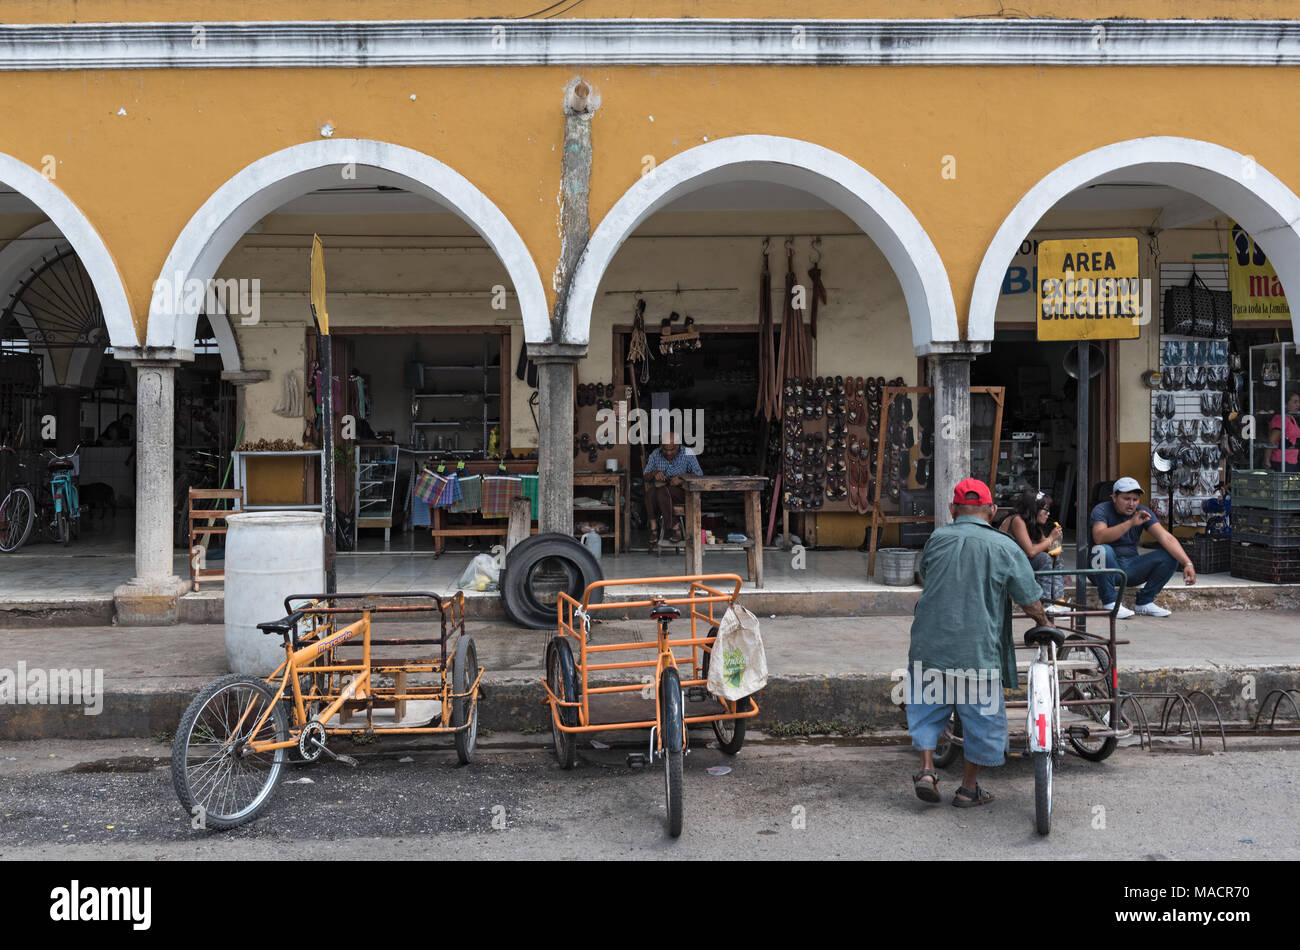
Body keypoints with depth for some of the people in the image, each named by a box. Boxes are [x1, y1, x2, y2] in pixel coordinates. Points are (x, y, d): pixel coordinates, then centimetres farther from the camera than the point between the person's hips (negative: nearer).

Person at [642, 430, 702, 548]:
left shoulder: (687, 454, -3)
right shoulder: (655, 454, 3)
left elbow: (699, 474, -6)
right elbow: (645, 476, 6)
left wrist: (682, 476, -22)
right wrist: (654, 473, -17)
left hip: (679, 491, -2)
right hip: (659, 489, 2)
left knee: (662, 491, -37)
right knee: (650, 493, -35)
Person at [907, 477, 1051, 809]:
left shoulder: (937, 539, 2)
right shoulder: (1004, 547, -5)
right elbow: (1030, 603, -1)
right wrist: (1044, 622, 20)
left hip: (930, 643, 2)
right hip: (978, 650, -2)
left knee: (927, 706, 19)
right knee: (981, 714, 12)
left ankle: (926, 769, 9)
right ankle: (969, 788, 19)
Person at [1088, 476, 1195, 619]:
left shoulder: (1143, 512, 0)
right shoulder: (1102, 511, -12)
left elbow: (1166, 538, -13)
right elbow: (1099, 537, -33)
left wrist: (1187, 564, -27)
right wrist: (1131, 523, -40)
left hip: (1130, 569, 5)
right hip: (1105, 569, -5)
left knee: (1171, 556, -13)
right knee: (1102, 550, -37)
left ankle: (1144, 602, -4)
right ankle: (1109, 602, -23)